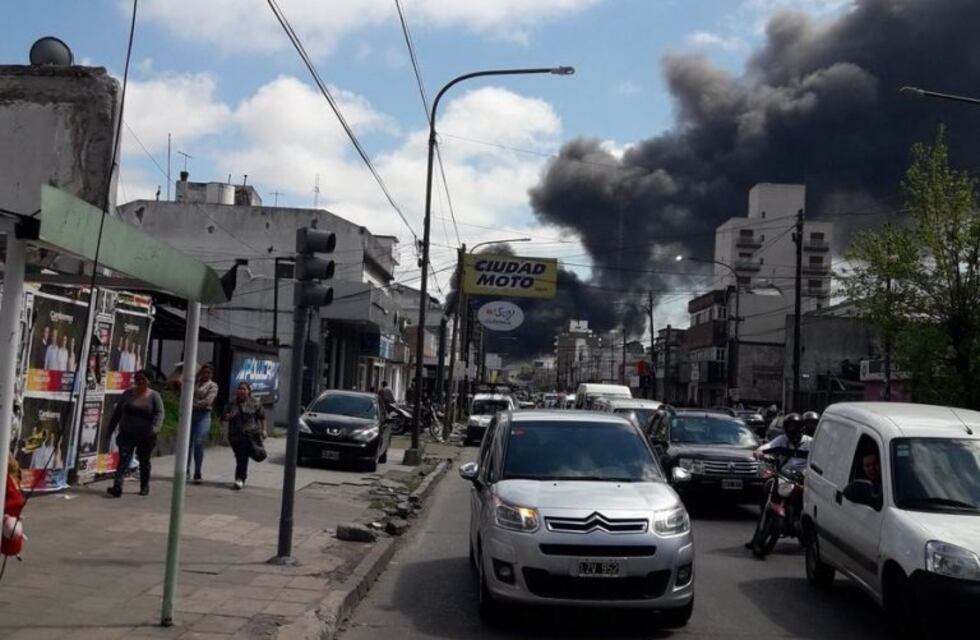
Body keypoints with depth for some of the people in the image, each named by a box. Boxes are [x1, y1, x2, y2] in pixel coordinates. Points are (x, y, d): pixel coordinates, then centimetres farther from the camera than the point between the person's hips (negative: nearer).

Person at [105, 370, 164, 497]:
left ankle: (144, 487, 25)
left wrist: (155, 428, -28)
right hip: (127, 434, 1)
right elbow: (117, 413, 12)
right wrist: (110, 429, 11)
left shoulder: (154, 396, -1)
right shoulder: (127, 394, 7)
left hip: (145, 436, -1)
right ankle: (117, 486, -21)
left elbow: (159, 413, -12)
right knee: (123, 459, -12)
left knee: (144, 461, 12)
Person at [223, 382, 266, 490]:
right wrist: (228, 416, -4)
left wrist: (263, 429, 4)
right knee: (239, 458, 7)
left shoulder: (255, 403, 4)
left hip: (249, 435, -4)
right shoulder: (232, 404, 13)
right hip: (235, 436, 4)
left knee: (243, 457, -16)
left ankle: (239, 479, -20)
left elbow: (262, 417, 10)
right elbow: (223, 418, 18)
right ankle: (242, 478, 21)